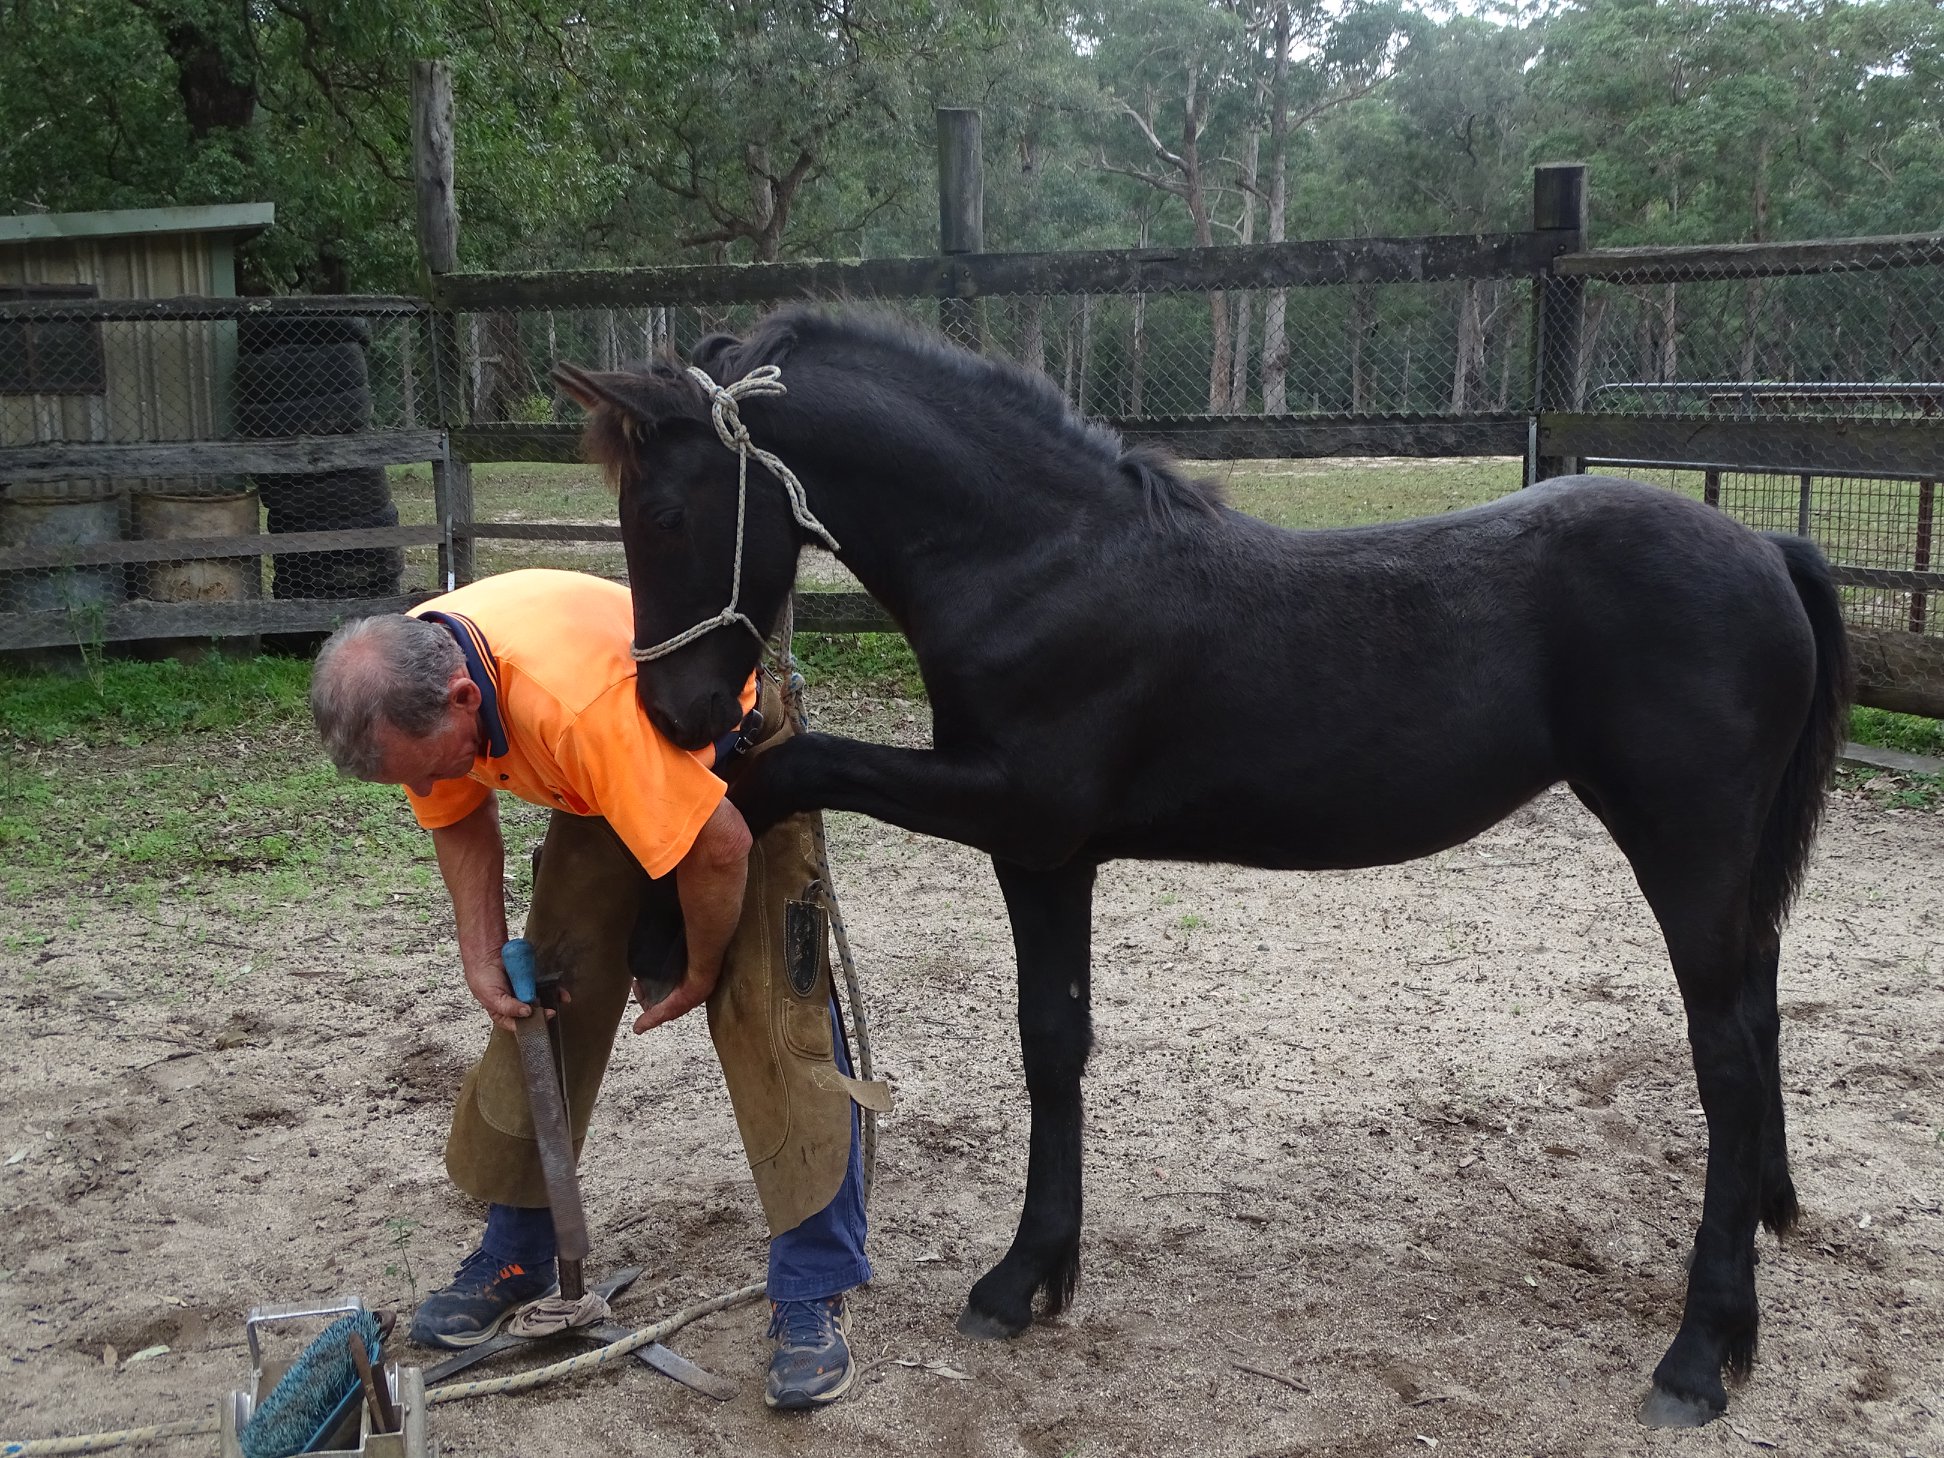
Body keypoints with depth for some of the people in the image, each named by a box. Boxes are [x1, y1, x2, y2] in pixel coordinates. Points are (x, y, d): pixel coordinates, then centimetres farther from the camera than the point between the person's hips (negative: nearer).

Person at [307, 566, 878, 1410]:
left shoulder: (582, 702, -45)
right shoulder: (404, 683, -21)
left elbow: (717, 847, -35)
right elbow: (461, 822, -1)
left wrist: (699, 974, -18)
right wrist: (484, 959, -9)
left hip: (733, 772, -7)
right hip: (604, 794, 7)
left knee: (773, 1020, -13)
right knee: (539, 1003, 5)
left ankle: (814, 1292, -4)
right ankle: (515, 1254, 22)